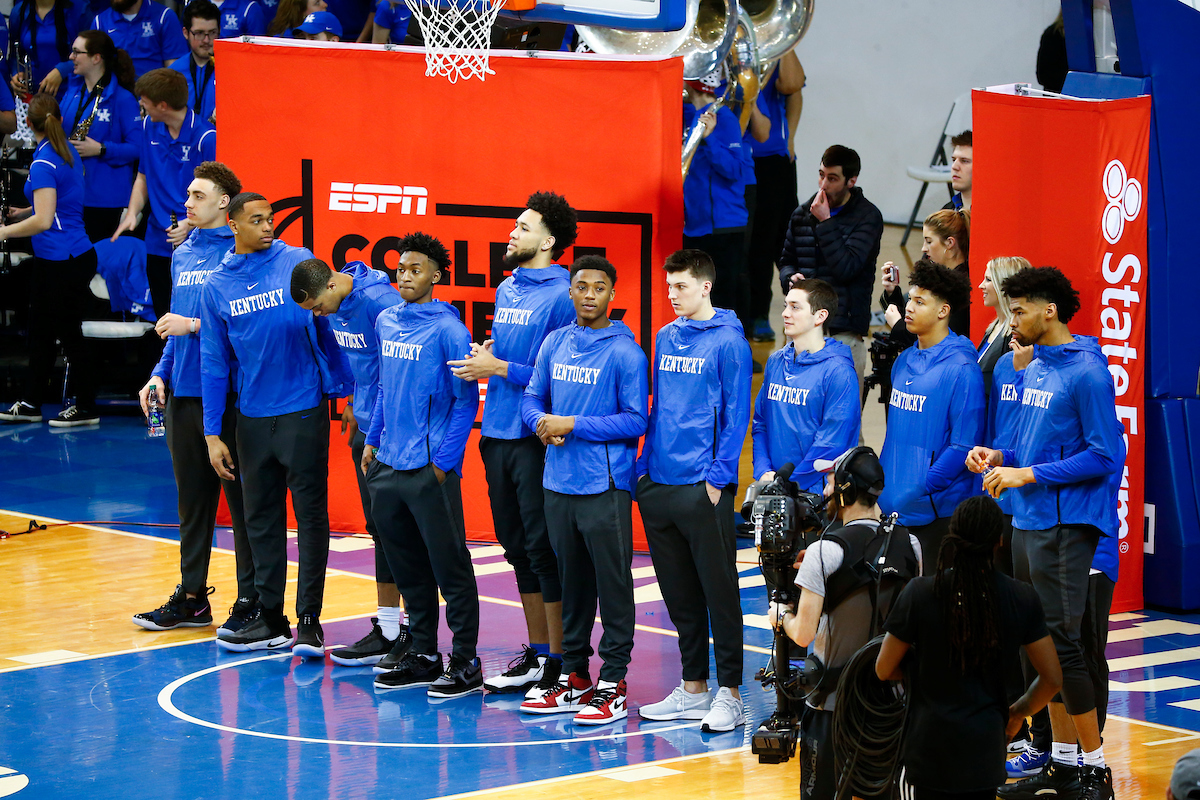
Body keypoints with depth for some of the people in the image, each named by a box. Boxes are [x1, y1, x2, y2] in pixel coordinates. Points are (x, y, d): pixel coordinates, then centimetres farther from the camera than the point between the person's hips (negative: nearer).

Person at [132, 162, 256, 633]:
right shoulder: (182, 255, 16)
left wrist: (196, 325, -14)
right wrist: (161, 374, 11)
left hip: (229, 395, -7)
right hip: (183, 395, 8)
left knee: (241, 498, -2)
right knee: (192, 499, 13)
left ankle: (251, 602, 4)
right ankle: (192, 598, 20)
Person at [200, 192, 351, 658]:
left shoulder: (299, 264, -4)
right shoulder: (218, 285, 5)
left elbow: (330, 324, 0)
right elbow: (214, 361, 8)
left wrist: (344, 391, -2)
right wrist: (212, 434, 6)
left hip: (303, 411, -4)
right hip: (252, 417, 4)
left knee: (311, 515, -2)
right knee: (260, 519, 9)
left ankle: (309, 622, 1)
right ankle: (270, 621, 18)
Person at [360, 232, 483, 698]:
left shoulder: (448, 330, -10)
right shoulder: (386, 322, 10)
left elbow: (466, 400, -9)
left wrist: (443, 461, -12)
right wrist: (373, 440, 17)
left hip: (430, 470, -7)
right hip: (387, 466, 7)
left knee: (450, 567, -2)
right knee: (407, 567, 13)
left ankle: (466, 664, 3)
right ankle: (423, 656, 23)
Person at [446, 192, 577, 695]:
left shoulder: (561, 295, -11)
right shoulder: (506, 290, 15)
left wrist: (499, 369, -14)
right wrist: (485, 356, 5)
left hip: (537, 440, -8)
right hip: (497, 433, 8)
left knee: (542, 549, -4)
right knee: (517, 546, 13)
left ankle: (555, 660, 2)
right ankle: (536, 650, 22)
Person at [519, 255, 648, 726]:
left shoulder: (625, 352, -8)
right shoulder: (555, 344, 10)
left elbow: (635, 421, -12)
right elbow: (532, 398, 17)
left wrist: (573, 425, -14)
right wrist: (542, 422, -6)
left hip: (605, 487, -6)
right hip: (559, 483, 6)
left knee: (612, 582, -2)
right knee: (571, 581, 14)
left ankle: (613, 683, 3)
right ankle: (573, 676, 22)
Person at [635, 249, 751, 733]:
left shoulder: (727, 341, -7)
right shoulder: (666, 339, 13)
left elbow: (735, 414, -10)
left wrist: (718, 477, -14)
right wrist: (645, 467, 12)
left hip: (703, 488, -7)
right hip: (659, 484, 7)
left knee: (718, 589, -2)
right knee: (679, 592, 12)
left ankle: (730, 694, 2)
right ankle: (692, 689, 20)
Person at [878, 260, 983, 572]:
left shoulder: (961, 369, -12)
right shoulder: (905, 361, 13)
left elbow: (963, 446, -16)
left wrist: (921, 488, -18)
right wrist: (885, 484, 12)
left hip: (937, 509, -8)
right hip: (895, 508, 8)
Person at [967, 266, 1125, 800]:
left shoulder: (1087, 372, -13)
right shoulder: (1032, 370, 14)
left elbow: (1105, 456, -16)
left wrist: (1029, 474, -17)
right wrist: (1000, 458, 6)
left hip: (1065, 527, -9)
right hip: (1025, 522, 9)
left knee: (1061, 642, -9)